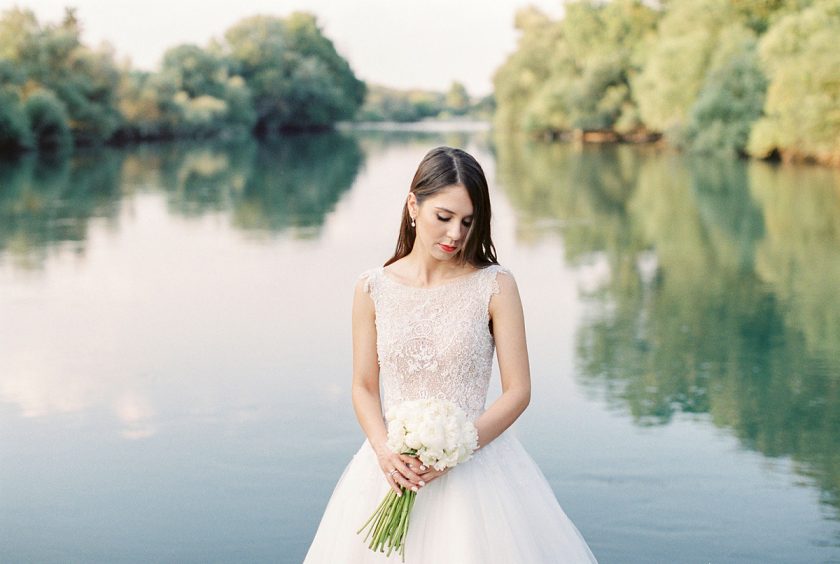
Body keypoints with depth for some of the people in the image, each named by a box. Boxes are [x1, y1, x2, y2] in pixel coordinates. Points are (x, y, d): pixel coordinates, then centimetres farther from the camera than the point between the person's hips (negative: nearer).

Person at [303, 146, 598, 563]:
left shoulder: (495, 286, -6)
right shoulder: (372, 289, 0)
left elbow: (517, 391, -6)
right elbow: (365, 387, 4)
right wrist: (385, 450, -13)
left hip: (474, 463, -1)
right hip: (394, 465, 2)